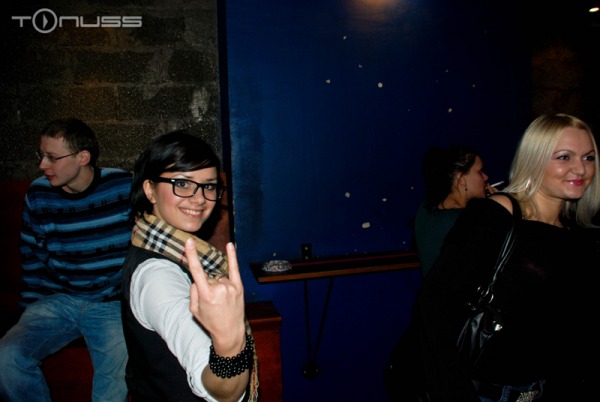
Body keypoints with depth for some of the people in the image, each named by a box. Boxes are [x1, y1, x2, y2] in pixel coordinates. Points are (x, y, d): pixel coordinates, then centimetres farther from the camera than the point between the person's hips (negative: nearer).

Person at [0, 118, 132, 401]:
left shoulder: (124, 187, -8)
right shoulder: (38, 194, 2)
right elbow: (32, 258, 14)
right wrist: (32, 309, 9)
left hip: (113, 304, -3)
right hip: (57, 300, 4)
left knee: (116, 376, -26)